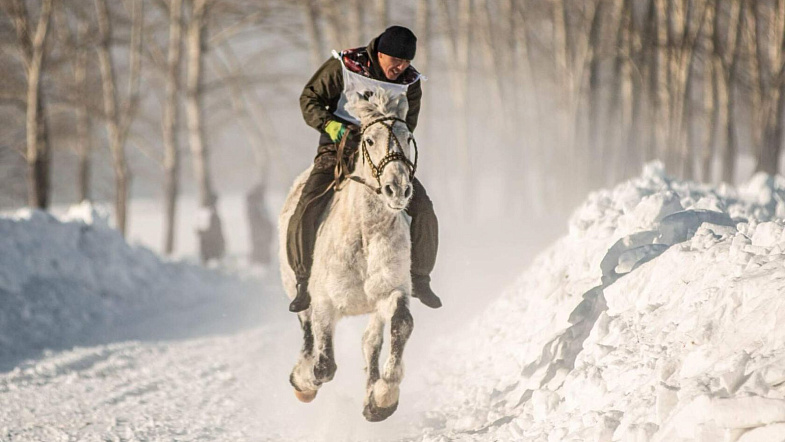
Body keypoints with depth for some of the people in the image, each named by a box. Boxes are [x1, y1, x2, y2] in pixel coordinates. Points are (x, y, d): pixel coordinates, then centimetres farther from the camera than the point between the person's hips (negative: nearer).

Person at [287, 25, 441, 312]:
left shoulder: (410, 83, -4)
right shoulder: (344, 67, -13)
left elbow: (406, 125, 2)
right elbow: (309, 99, -7)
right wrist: (335, 128, -24)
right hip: (337, 150, -2)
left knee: (422, 208, -12)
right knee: (306, 210, -21)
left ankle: (420, 279, 4)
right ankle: (303, 281, -6)